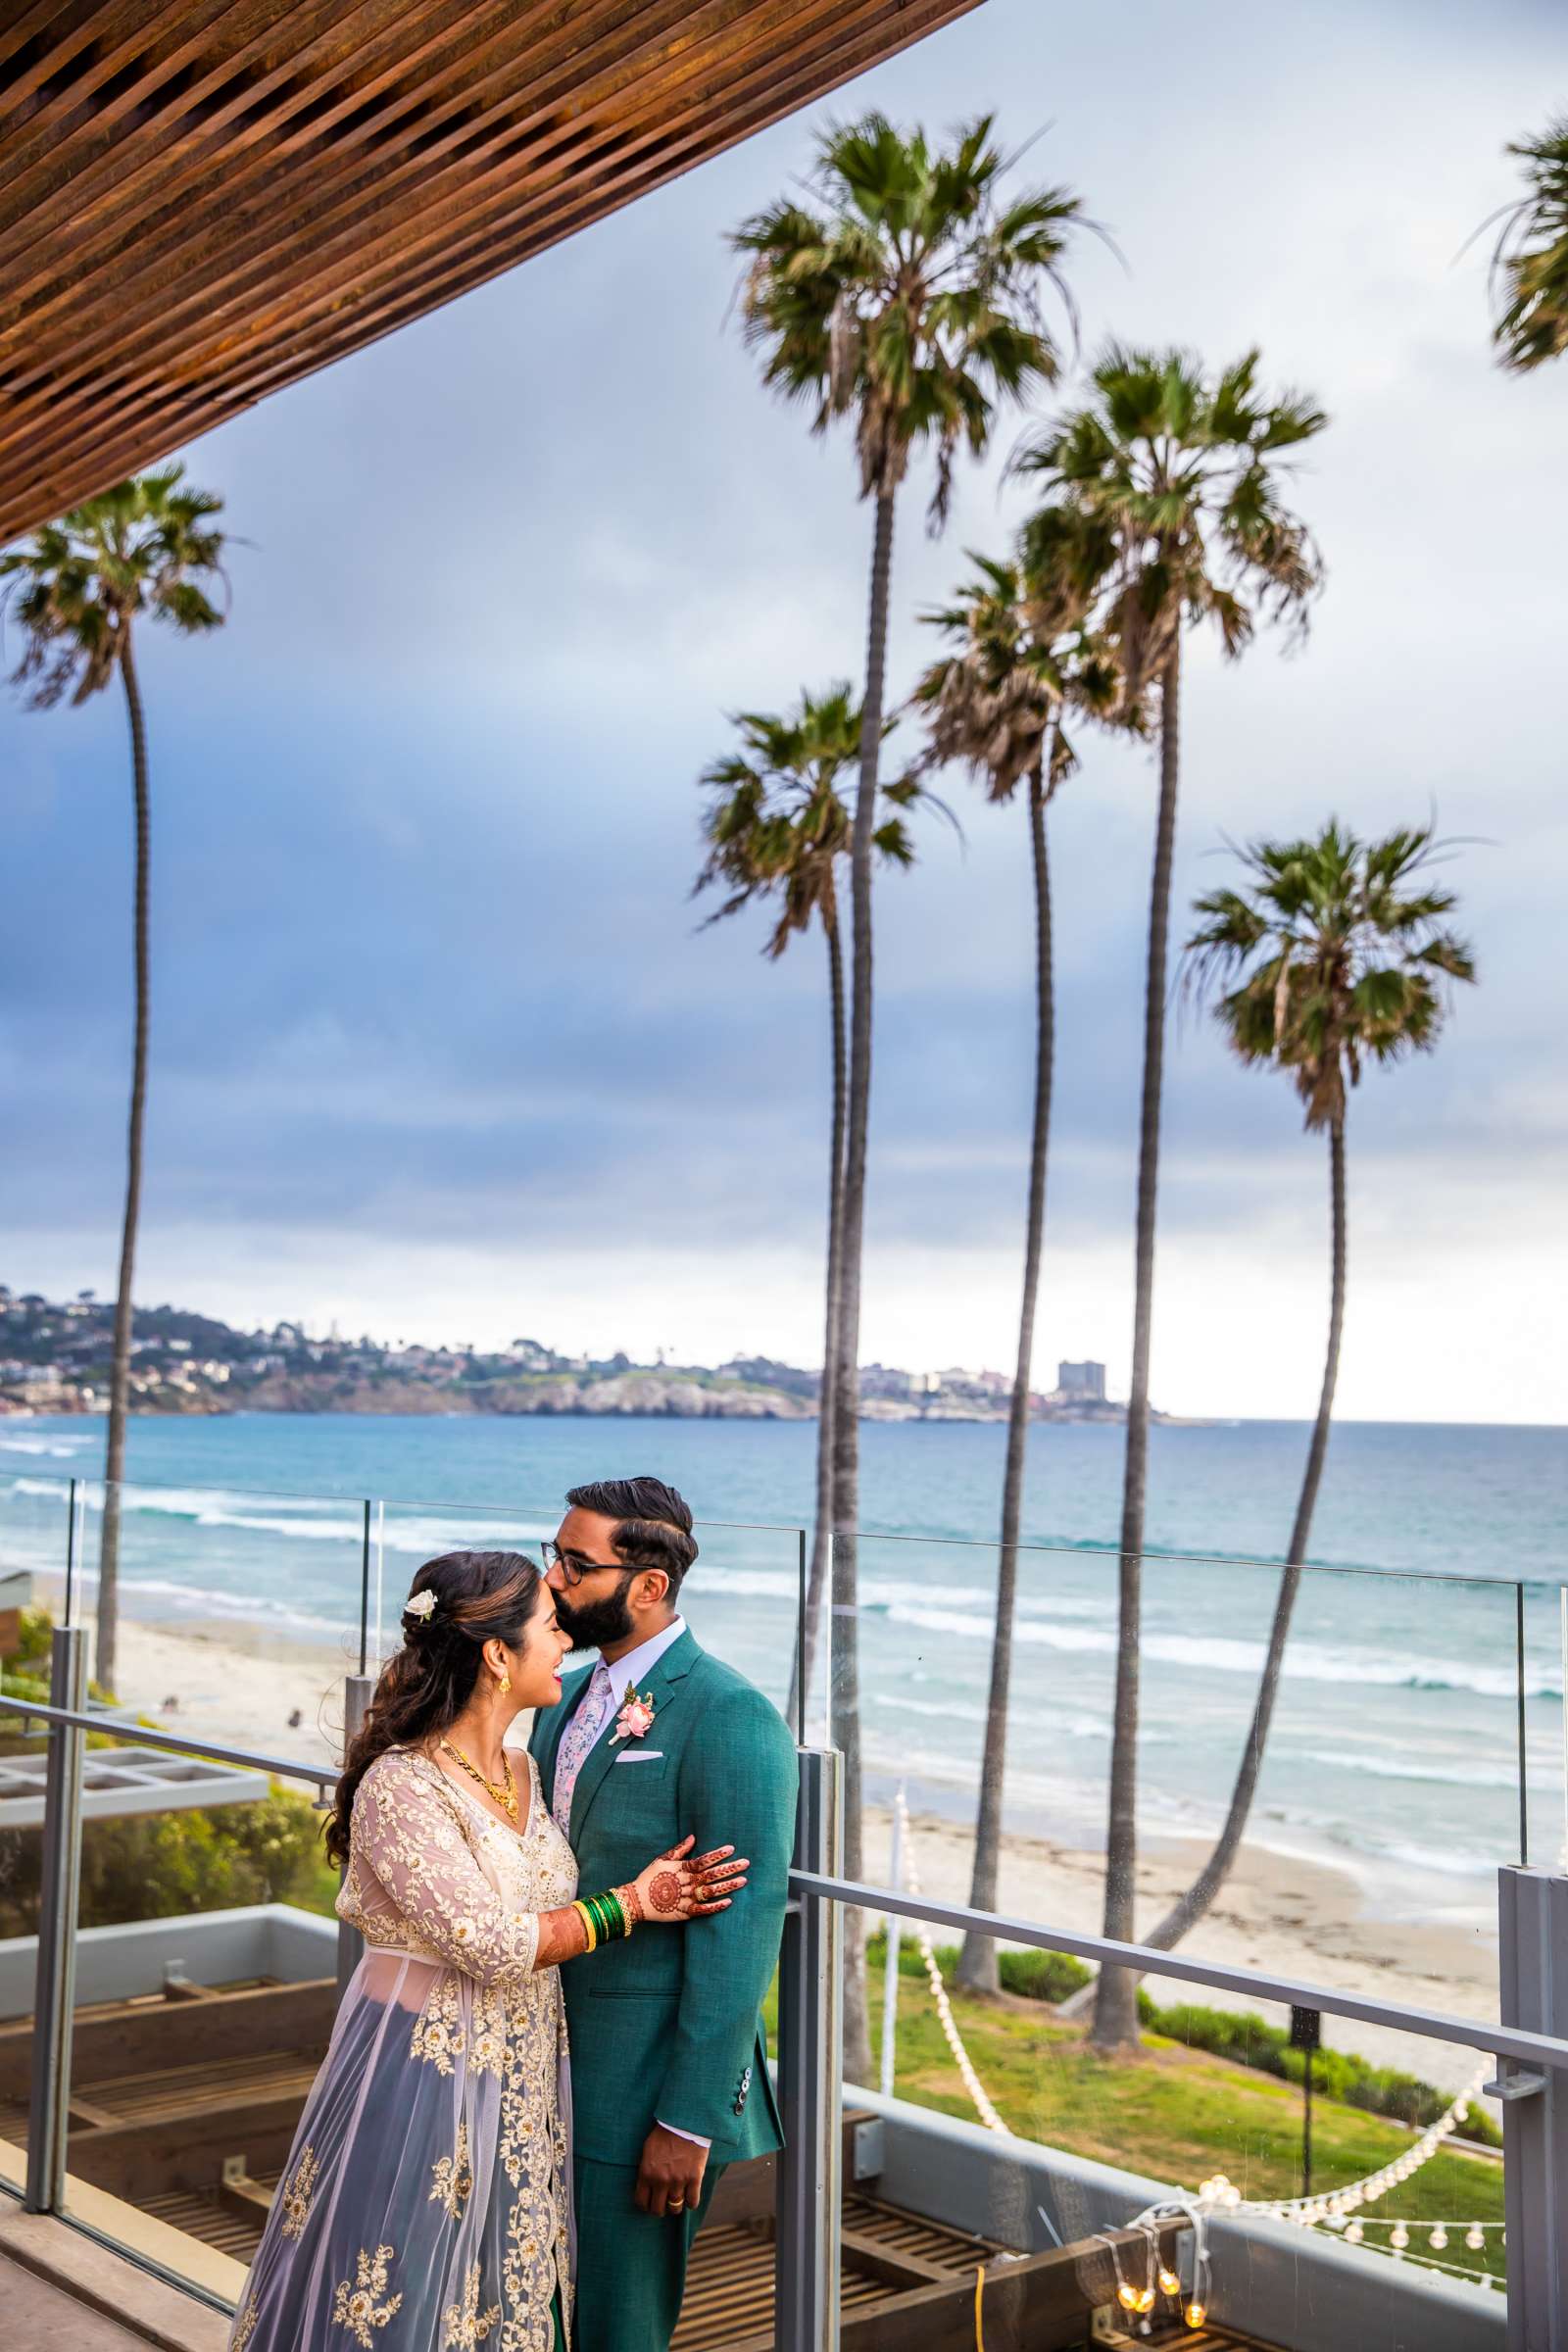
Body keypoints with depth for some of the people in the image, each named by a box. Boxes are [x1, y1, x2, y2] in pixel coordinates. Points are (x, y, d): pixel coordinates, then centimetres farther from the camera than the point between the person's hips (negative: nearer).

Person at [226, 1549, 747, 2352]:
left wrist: (661, 1891, -4)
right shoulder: (400, 1786, -19)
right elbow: (489, 1947, -21)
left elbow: (549, 1922, 9)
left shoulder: (521, 1774, 5)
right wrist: (629, 1904, -14)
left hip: (520, 2091, 7)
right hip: (423, 2082, -7)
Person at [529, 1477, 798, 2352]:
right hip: (551, 2074, 8)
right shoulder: (569, 1698, 8)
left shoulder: (731, 1717, -18)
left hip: (641, 2090, -8)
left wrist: (690, 2119, -19)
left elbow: (741, 1932, -20)